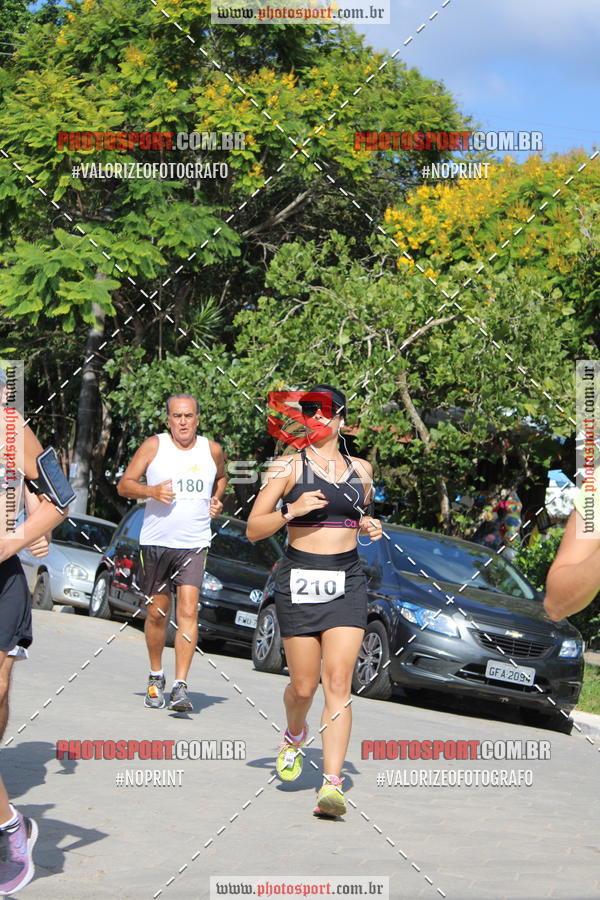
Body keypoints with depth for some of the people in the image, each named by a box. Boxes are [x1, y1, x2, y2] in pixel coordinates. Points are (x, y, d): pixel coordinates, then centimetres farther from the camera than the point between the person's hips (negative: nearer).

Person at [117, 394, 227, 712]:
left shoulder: (212, 450, 5)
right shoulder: (153, 446, 0)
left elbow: (221, 477, 27)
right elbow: (124, 484, 1)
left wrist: (216, 500, 7)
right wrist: (151, 491, -18)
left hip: (194, 545, 0)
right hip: (156, 542, 0)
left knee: (188, 611, -13)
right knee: (157, 612, 9)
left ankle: (181, 686, -15)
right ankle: (156, 676, 29)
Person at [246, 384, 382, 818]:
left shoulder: (361, 469, 11)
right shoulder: (288, 467, 0)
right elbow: (253, 529, -2)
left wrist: (369, 526, 7)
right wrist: (292, 510, -17)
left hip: (347, 581, 2)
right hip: (300, 579, -2)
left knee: (338, 684, -9)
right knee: (304, 686, 4)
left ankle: (332, 785, -12)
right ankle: (295, 736, 39)